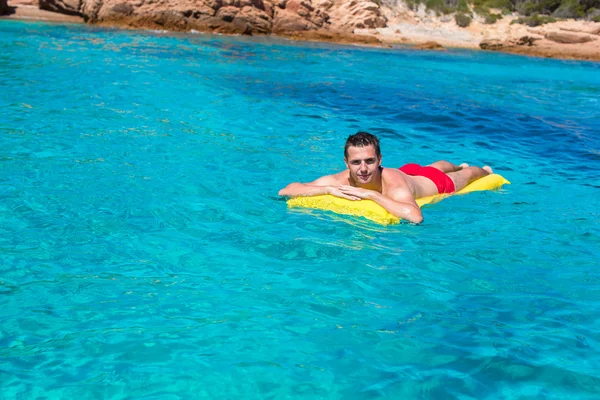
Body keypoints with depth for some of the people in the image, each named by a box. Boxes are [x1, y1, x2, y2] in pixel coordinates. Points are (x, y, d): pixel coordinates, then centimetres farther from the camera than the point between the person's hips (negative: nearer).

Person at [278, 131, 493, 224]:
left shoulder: (394, 184, -51)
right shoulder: (341, 180, -39)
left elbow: (415, 216, -72)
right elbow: (285, 191, -42)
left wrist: (372, 194, -61)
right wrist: (329, 190, -53)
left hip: (433, 182, -4)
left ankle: (483, 170, 66)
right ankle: (459, 165, 72)